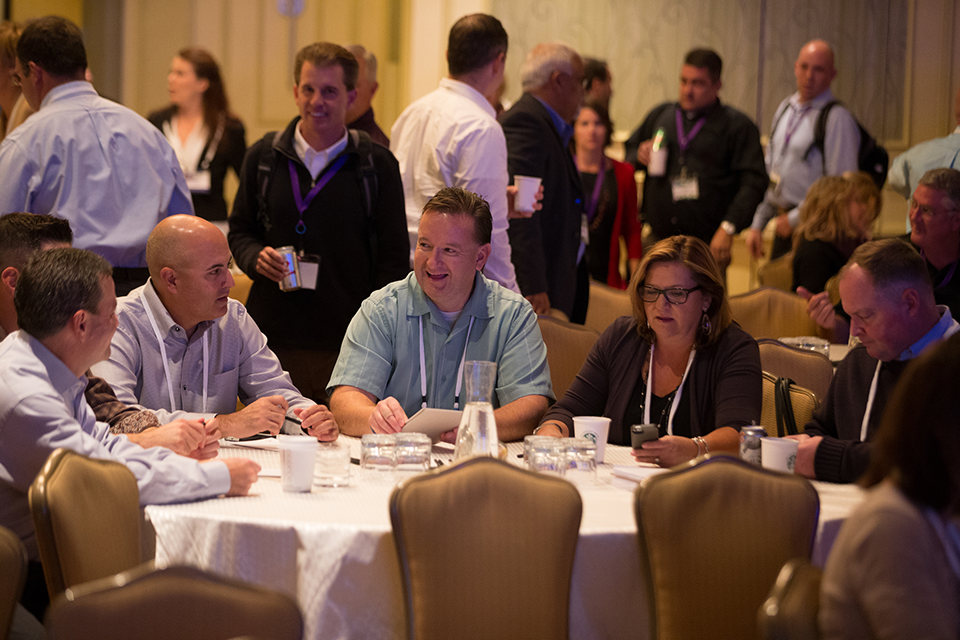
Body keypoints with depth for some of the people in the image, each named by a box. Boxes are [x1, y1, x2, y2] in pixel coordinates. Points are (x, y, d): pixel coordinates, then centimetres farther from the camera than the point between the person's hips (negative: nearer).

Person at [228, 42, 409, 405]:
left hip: (348, 344, -2)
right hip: (273, 337, 2)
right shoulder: (264, 157, 9)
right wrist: (256, 257, -4)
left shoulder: (378, 166, 2)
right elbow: (240, 232, 19)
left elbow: (394, 259, 3)